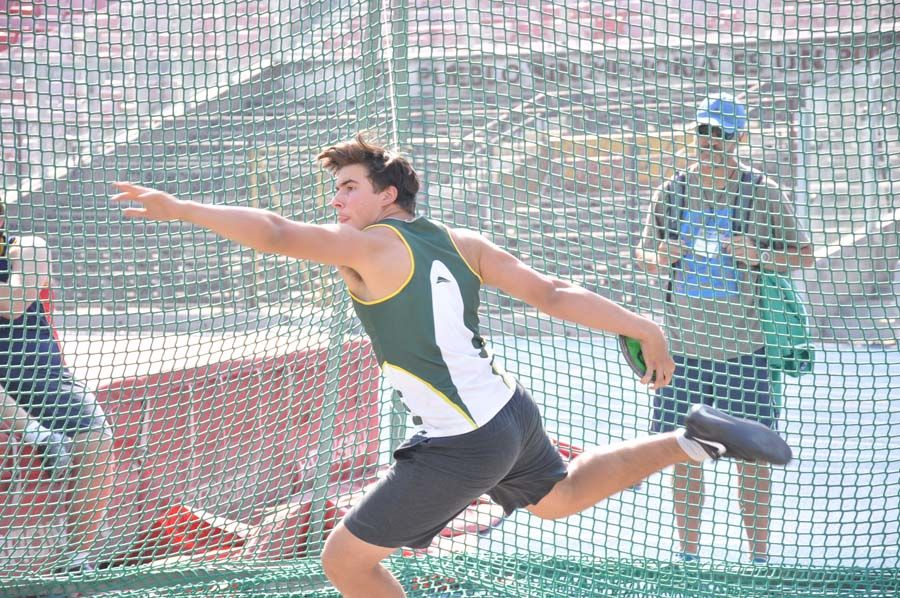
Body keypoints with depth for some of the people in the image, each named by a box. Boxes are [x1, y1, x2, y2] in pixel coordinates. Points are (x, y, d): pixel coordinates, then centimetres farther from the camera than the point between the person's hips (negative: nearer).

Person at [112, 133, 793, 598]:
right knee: (559, 495, 40)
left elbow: (276, 233, -27)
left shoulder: (368, 247, -14)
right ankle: (691, 441, 37)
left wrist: (179, 208, -28)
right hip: (513, 412, 9)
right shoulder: (459, 242, 7)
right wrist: (642, 326, 12)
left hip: (461, 448, -9)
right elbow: (553, 294, 6)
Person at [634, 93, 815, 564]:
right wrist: (658, 258, -9)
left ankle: (759, 556, 7)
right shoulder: (671, 192, 7)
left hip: (742, 344, -3)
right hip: (683, 343, 3)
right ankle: (688, 554, 15)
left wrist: (759, 256, -18)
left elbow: (804, 255, 1)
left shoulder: (762, 193, -1)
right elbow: (643, 255, 15)